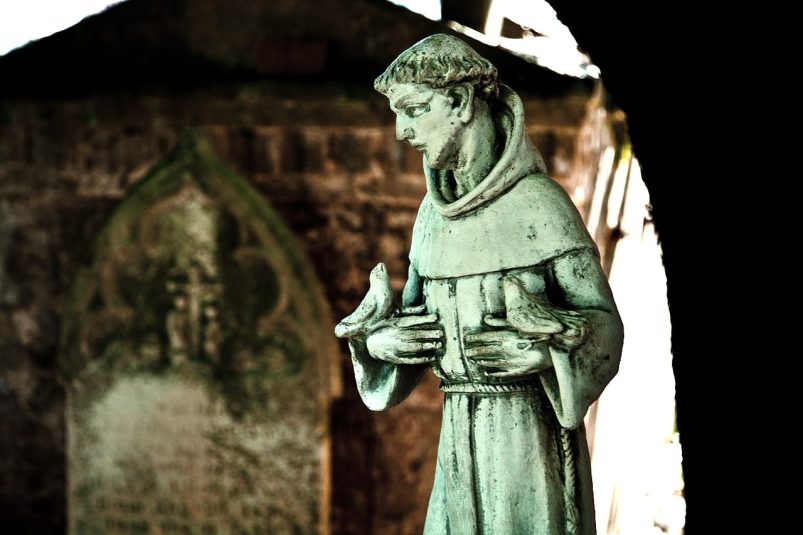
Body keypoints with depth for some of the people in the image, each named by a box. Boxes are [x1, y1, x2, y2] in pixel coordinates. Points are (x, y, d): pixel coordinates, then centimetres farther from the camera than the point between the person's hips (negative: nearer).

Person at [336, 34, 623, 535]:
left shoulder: (540, 204, -11)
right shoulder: (436, 211, 9)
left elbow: (603, 321, -7)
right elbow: (417, 311, 17)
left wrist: (547, 352, -25)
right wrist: (375, 340, -3)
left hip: (530, 432, -6)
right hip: (462, 434, 6)